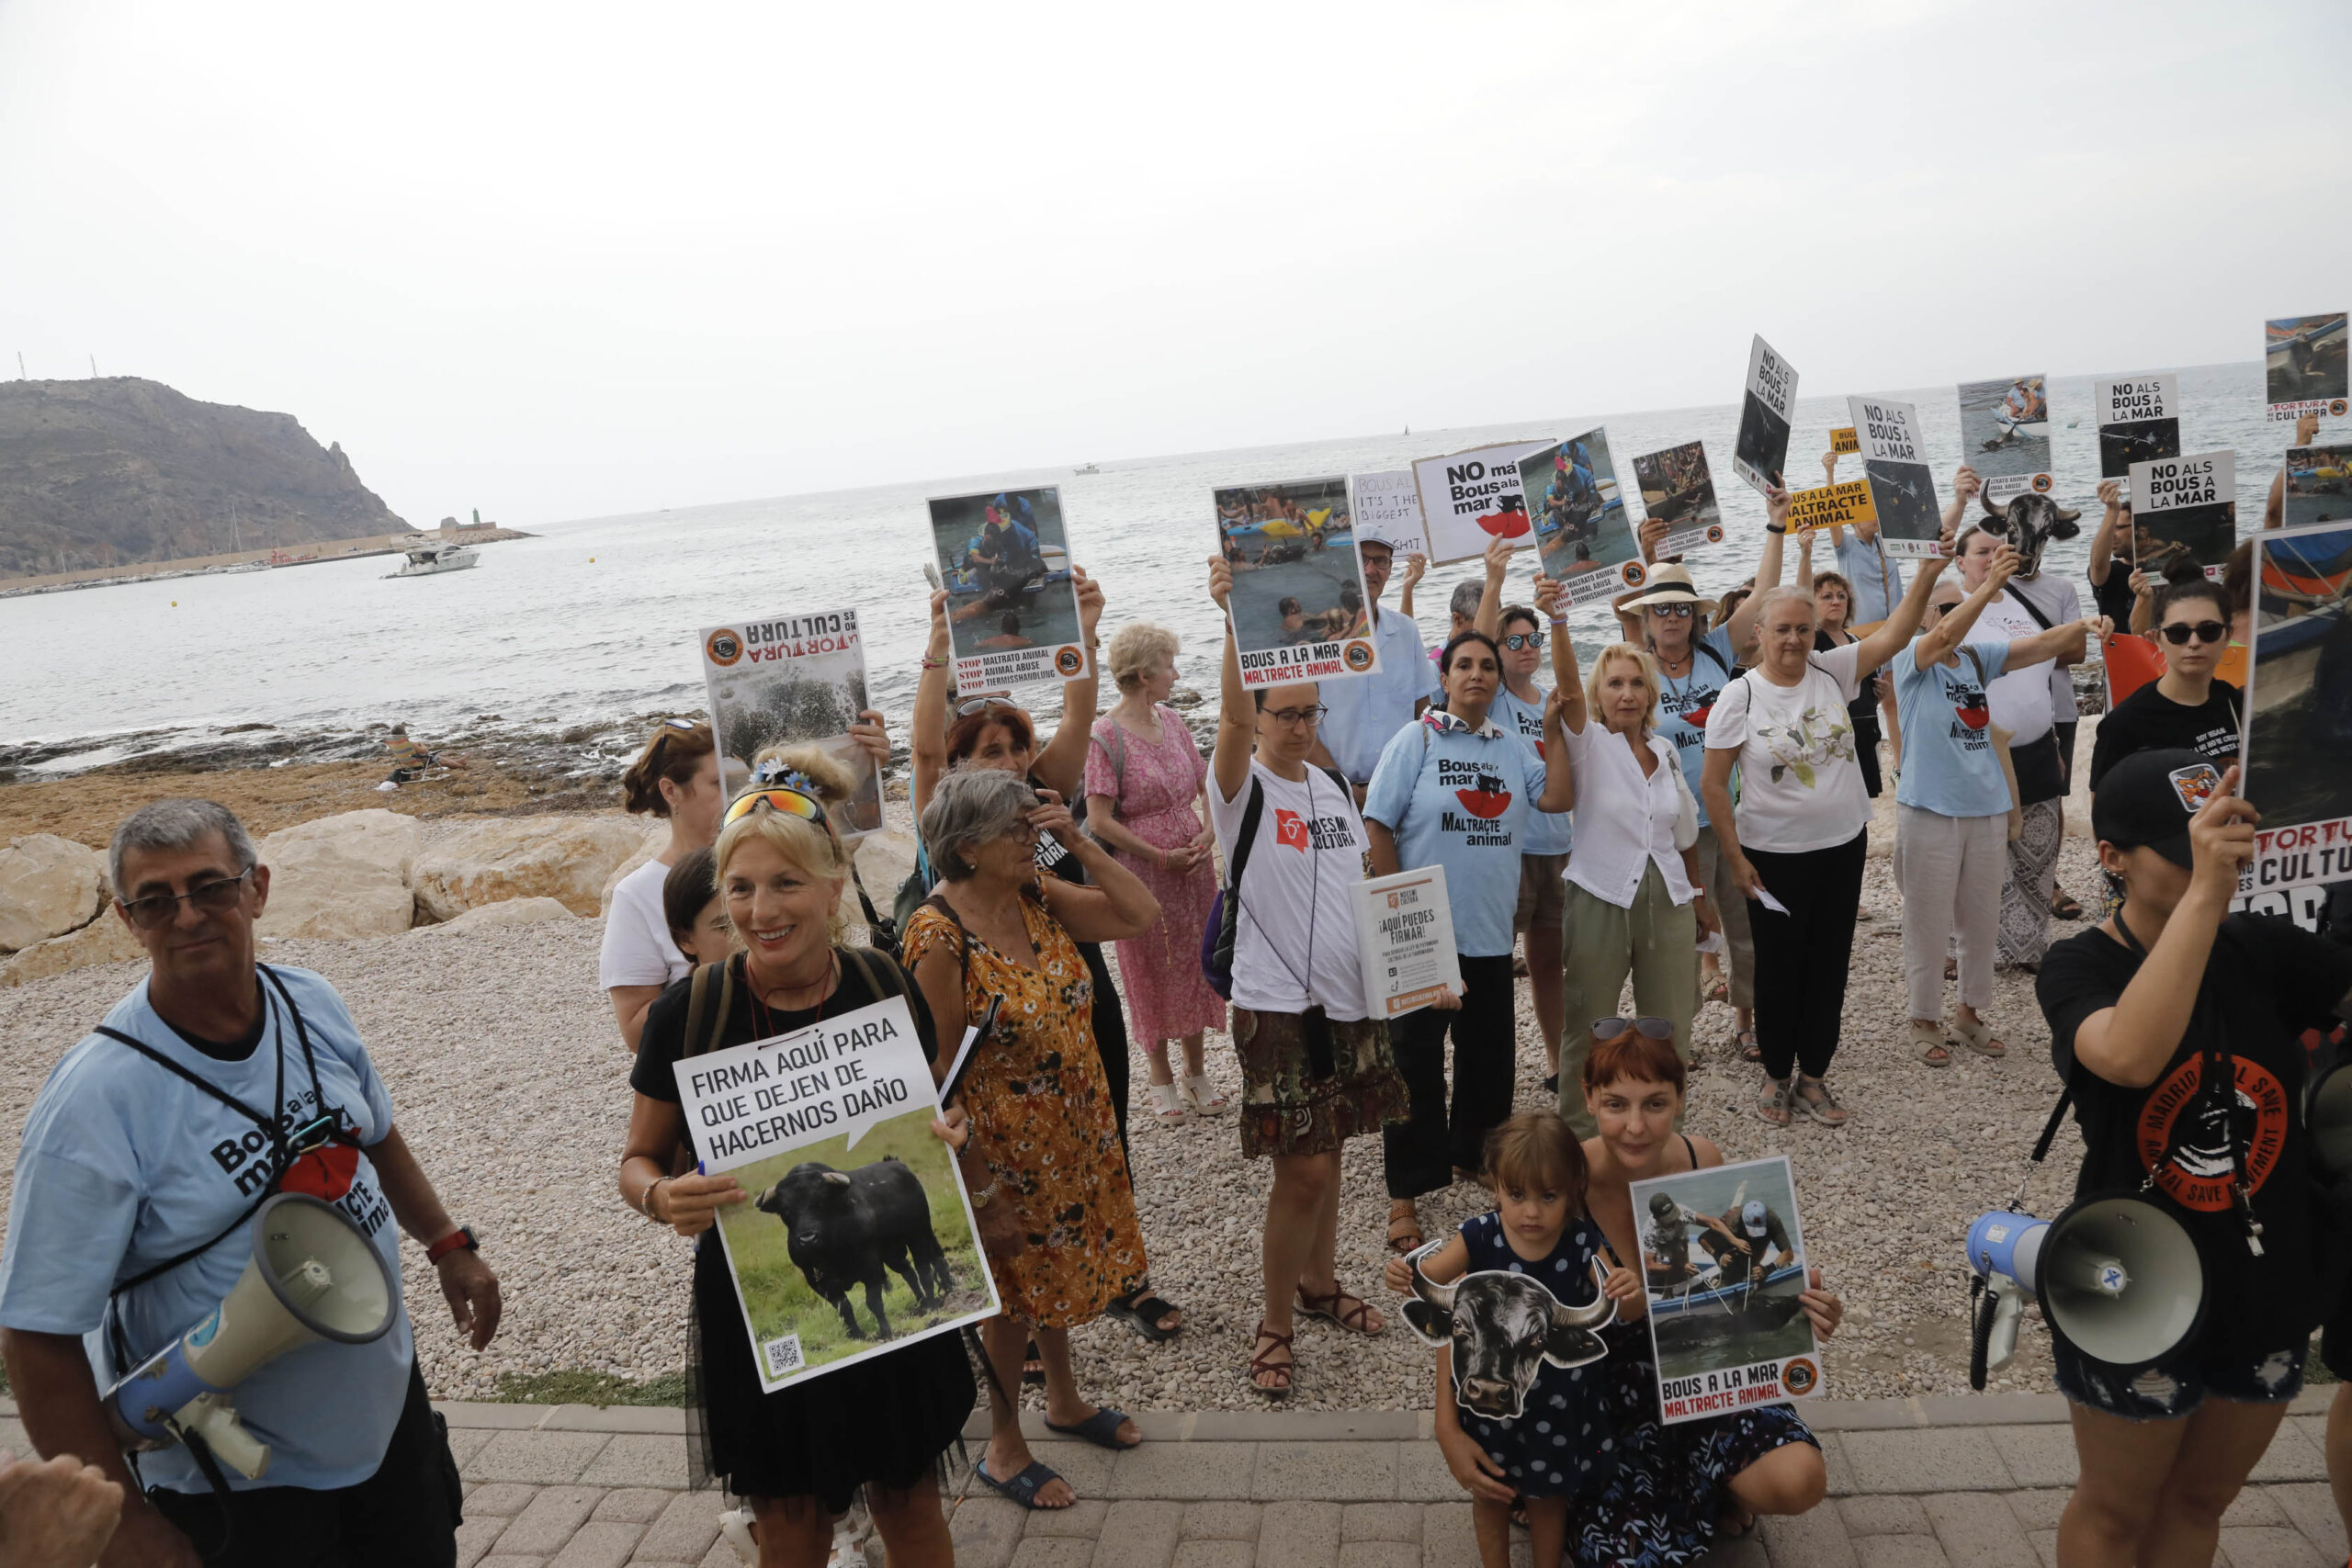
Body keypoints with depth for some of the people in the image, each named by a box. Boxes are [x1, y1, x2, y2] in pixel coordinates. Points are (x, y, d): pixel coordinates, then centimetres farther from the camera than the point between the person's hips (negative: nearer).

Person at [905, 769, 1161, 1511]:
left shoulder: (1038, 896, -4)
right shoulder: (939, 934, -24)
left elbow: (1141, 914, -8)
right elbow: (940, 1061, -19)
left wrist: (1078, 840, -14)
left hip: (1076, 1129, 7)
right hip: (1004, 1142, -7)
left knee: (1060, 1265, 24)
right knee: (1014, 1287, 10)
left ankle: (1064, 1401, 47)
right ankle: (1003, 1448, 32)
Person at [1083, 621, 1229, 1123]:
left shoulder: (1171, 719, 6)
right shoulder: (1106, 734, -14)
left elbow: (1209, 784, 12)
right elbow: (1100, 820, -17)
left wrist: (1209, 834, -6)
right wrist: (1161, 857, -16)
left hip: (1194, 865, 6)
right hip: (1142, 873, -6)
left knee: (1195, 962, 13)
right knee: (1151, 970, 7)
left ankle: (1196, 1071, 28)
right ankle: (1161, 1078, 24)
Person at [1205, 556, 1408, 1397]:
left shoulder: (1333, 784, 10)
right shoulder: (1241, 786, -10)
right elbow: (1234, 711, -31)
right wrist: (1234, 616, -42)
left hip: (1348, 995, 6)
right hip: (1276, 1003, -6)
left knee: (1326, 1152, 17)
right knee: (1303, 1167, -5)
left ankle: (1319, 1282, 36)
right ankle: (1275, 1324, 13)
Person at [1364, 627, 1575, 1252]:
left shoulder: (1510, 748, 11)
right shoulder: (1418, 738, -4)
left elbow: (1558, 798, -2)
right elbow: (1377, 826, -8)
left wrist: (1553, 733, -6)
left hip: (1490, 933, 5)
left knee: (1488, 1053, 15)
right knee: (1416, 1060, -1)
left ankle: (1471, 1157, 35)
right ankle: (1405, 1193, 7)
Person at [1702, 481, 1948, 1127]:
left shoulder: (1832, 672, -2)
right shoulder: (1740, 697, -12)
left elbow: (1895, 631, -11)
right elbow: (1713, 786, -9)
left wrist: (1928, 568, -25)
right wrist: (1736, 859, -10)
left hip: (1843, 847, 4)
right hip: (1774, 856, -3)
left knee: (1829, 964, 12)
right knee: (1778, 967, 8)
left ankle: (1812, 1075, 27)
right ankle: (1777, 1075, 26)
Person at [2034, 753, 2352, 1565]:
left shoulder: (2265, 950, -6)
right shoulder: (2078, 969, -18)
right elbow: (2130, 1055, -40)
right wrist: (2204, 890, -42)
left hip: (2269, 1288, 4)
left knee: (2199, 1501, 24)